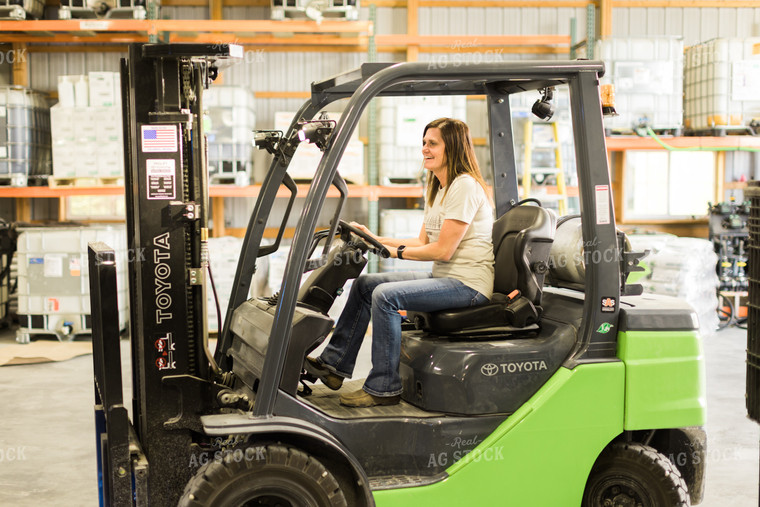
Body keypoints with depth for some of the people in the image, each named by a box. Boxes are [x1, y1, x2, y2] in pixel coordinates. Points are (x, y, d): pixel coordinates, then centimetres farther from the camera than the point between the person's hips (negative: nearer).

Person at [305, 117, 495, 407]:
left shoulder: (465, 186, -15)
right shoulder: (439, 189, 17)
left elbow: (443, 250, -20)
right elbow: (423, 242, 16)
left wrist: (397, 251, -10)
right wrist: (377, 240, 10)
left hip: (468, 283, -10)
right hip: (443, 277, 10)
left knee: (386, 295, -25)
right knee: (365, 284, 5)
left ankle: (383, 388, -17)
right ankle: (334, 364, 10)